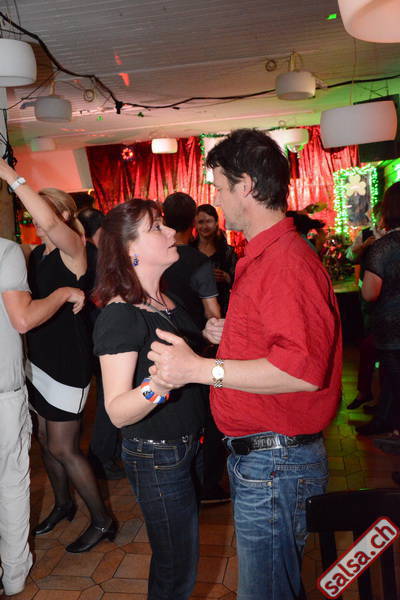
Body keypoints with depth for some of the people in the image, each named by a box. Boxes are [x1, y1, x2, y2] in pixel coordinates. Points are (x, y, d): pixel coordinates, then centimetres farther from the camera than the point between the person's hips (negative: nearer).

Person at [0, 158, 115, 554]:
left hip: (68, 361, -8)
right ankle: (63, 504, 41)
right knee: (45, 441, 18)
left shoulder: (73, 248, -14)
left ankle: (102, 521, 19)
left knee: (63, 448, 0)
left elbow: (47, 220, -35)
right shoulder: (36, 254, 10)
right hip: (39, 358, 8)